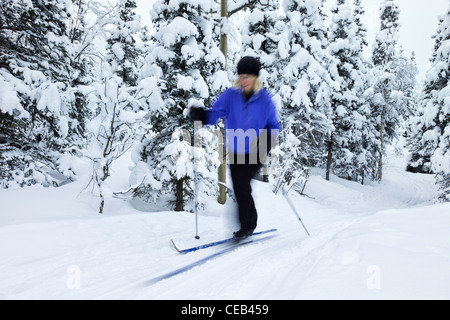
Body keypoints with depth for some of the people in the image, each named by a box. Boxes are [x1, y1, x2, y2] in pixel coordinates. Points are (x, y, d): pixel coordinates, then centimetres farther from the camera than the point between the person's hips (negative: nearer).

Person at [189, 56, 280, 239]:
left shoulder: (264, 99, -6)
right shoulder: (231, 95, -2)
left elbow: (274, 126, 0)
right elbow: (215, 113, -9)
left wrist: (265, 140, -19)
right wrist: (200, 115, -30)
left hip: (255, 153, -3)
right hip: (235, 152, 4)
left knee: (242, 185, -18)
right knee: (239, 190, 10)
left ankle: (246, 226, -2)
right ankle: (251, 223, 31)